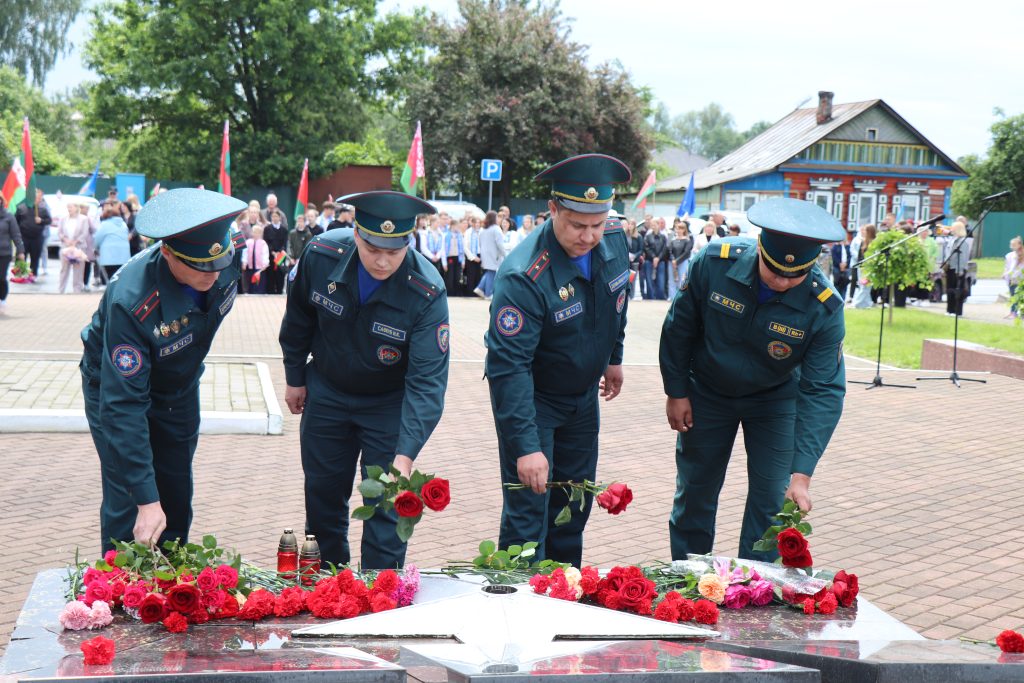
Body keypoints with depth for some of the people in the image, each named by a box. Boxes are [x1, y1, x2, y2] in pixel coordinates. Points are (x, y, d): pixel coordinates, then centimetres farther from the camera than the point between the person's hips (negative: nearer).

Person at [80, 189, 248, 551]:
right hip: (118, 385, -5)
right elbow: (123, 405, -40)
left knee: (177, 503, 14)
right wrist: (147, 499, -41)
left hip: (180, 390, 5)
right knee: (126, 507, -8)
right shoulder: (130, 301, -42)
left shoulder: (228, 255, -26)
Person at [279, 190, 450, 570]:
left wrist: (406, 455, -42)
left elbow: (427, 380, -33)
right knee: (323, 495, 15)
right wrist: (294, 378, 8)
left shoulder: (427, 292, -31)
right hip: (326, 392, 3)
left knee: (387, 501, -2)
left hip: (389, 402, -3)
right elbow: (298, 319, -2)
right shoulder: (321, 254, -23)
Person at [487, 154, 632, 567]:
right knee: (529, 507, -7)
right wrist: (526, 446, -37)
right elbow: (509, 366, -34)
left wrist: (614, 357, 20)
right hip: (530, 398, -6)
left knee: (575, 504, 16)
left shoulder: (615, 242, -13)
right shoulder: (523, 276, -34)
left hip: (584, 394, 7)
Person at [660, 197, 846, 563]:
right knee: (694, 492, 10)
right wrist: (676, 392, -4)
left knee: (771, 498, -3)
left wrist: (801, 474, -35)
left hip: (775, 398, 0)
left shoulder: (825, 307, -30)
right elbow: (678, 327, -11)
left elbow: (823, 391, -28)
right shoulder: (715, 262, -29)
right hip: (707, 392, 1)